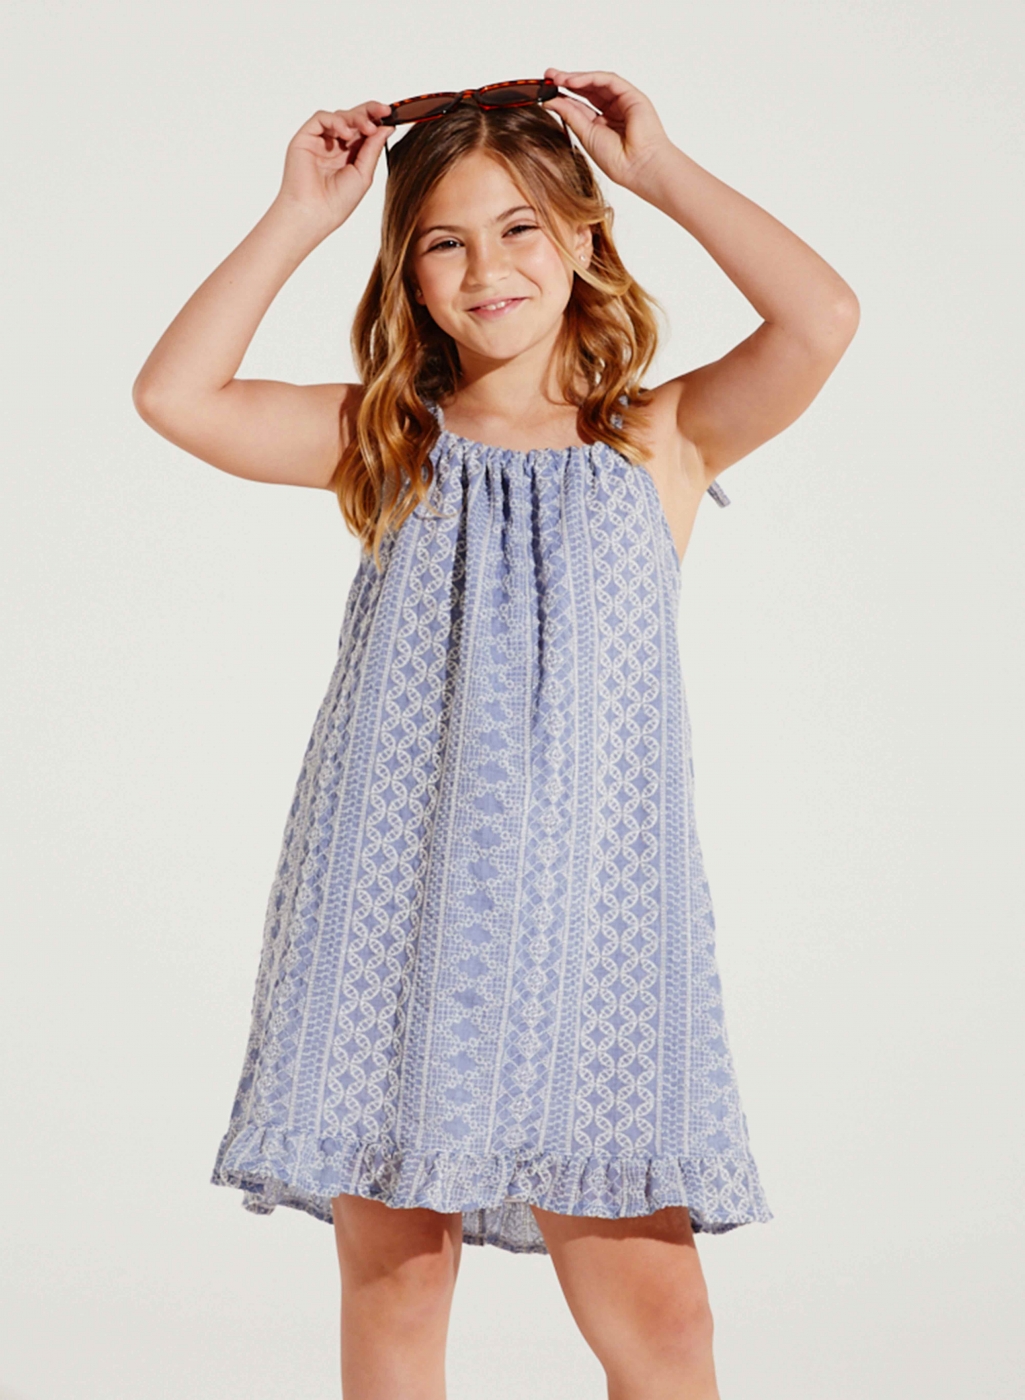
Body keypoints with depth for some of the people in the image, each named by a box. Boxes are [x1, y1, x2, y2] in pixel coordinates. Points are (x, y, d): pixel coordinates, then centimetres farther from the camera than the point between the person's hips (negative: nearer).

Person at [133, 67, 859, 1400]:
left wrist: (659, 166, 0)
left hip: (584, 909, -1)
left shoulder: (657, 440, 6)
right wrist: (299, 217, 1)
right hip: (394, 902, 1)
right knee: (393, 1287, 9)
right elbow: (175, 394, -3)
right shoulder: (383, 442, 8)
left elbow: (823, 318, -10)